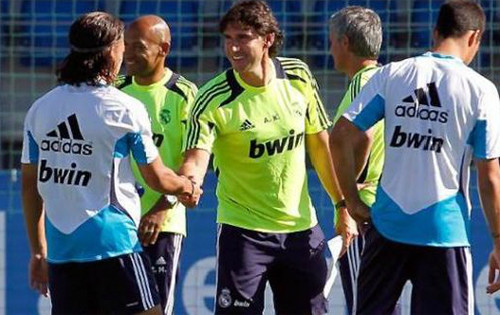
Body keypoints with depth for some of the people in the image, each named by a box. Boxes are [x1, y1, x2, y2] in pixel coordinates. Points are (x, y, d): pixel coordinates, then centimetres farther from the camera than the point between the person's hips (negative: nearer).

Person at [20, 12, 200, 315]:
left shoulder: (40, 109, 7)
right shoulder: (125, 108, -6)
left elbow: (30, 186, 11)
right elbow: (157, 178, 1)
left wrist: (38, 252, 19)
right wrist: (189, 188, 23)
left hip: (60, 248, 5)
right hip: (114, 243, -5)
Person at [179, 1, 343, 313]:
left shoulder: (299, 77, -3)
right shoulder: (213, 99, -15)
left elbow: (320, 144, 8)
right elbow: (196, 160, -24)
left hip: (301, 227, 4)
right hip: (243, 230, -4)